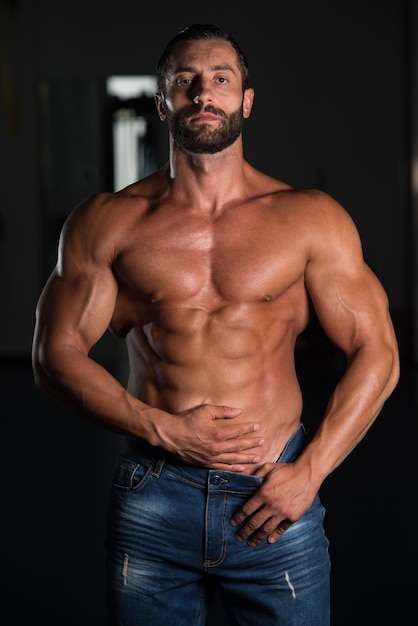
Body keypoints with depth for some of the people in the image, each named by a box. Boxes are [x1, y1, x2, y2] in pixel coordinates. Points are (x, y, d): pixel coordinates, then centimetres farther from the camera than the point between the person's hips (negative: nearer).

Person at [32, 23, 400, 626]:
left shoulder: (310, 219, 1)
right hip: (152, 497, 1)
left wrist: (308, 471, -8)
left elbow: (376, 355, 1)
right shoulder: (106, 223, 3)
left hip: (275, 493, 0)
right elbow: (56, 354, 1)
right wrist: (164, 430, -10)